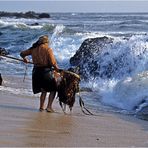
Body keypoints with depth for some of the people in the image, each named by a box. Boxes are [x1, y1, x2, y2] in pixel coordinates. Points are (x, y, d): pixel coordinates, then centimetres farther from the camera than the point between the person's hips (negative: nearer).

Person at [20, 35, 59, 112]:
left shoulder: (33, 49, 7)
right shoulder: (48, 49, -8)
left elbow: (22, 53, 18)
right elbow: (53, 63, -15)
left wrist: (24, 58, 39)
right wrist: (57, 68, 3)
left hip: (36, 71, 5)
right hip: (46, 71, -5)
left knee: (43, 90, 22)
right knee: (53, 89, 10)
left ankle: (41, 107, 17)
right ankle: (49, 106, 0)